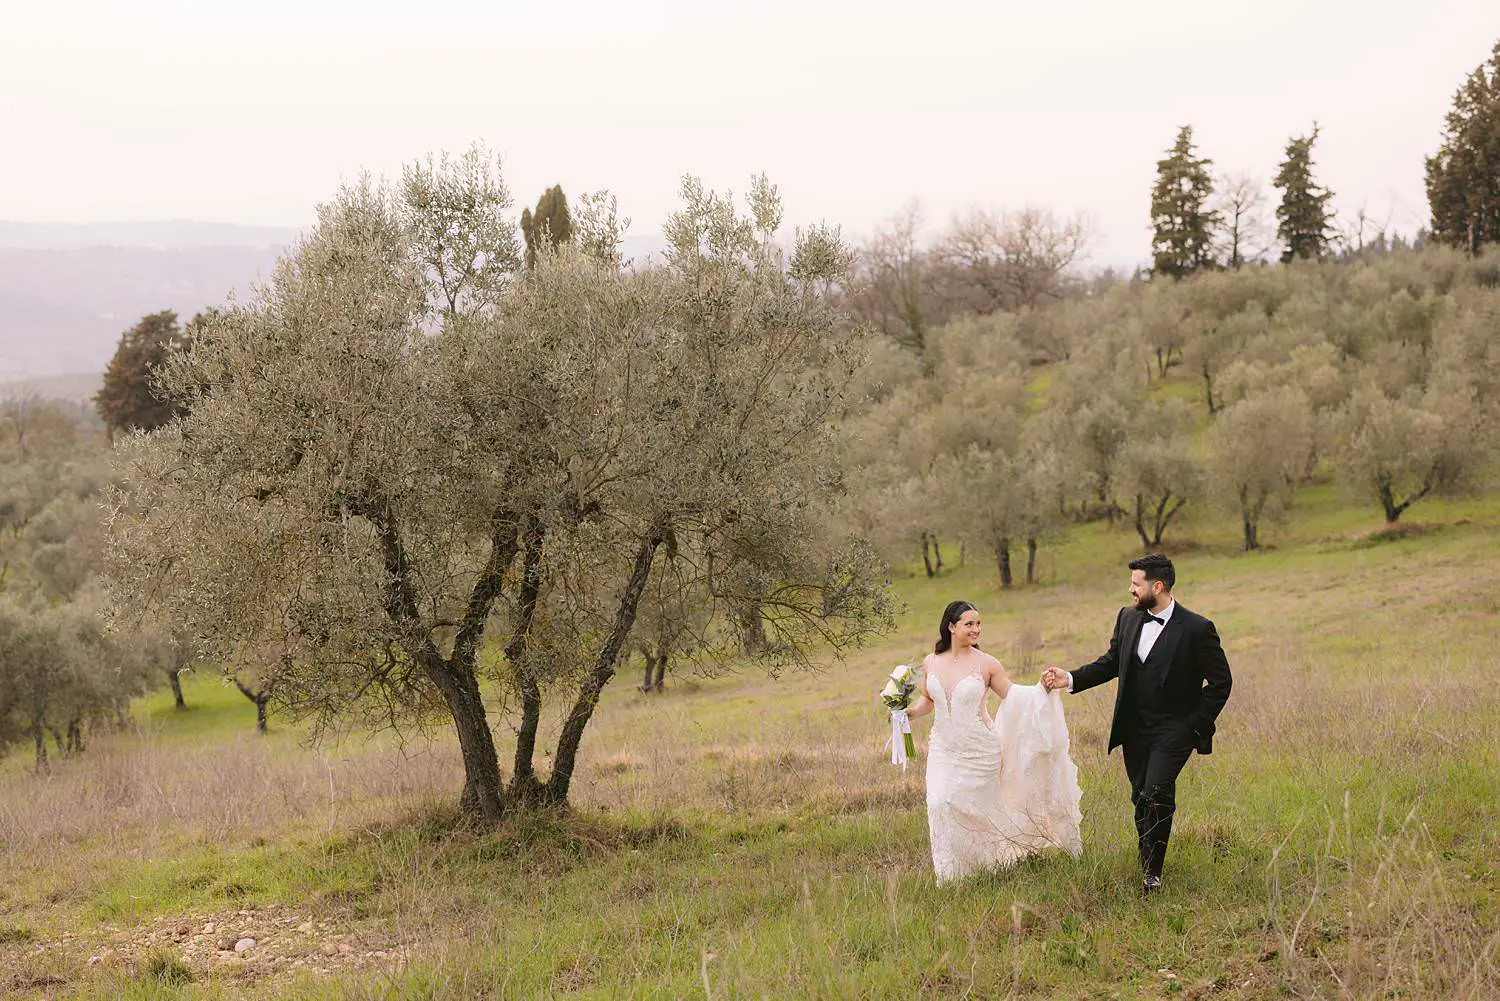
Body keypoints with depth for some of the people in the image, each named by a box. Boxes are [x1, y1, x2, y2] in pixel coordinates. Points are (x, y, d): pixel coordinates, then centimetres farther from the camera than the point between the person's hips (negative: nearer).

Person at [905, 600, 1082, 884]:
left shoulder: (986, 664, -9)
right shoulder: (931, 663, 0)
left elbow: (1010, 693, 1)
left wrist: (1042, 689, -13)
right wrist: (908, 712, -4)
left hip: (979, 751, -2)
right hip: (944, 750, 2)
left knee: (979, 809, 4)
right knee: (941, 804, -7)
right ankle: (951, 876, 7)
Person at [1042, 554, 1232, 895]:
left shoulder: (1197, 629, -12)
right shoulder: (1127, 618, 5)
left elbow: (1220, 682, -4)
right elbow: (1111, 663, 15)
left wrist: (1196, 725, -7)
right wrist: (1071, 679, 2)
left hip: (1174, 730, -6)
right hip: (1134, 729, 6)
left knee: (1155, 794, -21)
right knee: (1141, 799, 13)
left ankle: (1153, 870, -8)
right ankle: (1147, 865, 30)